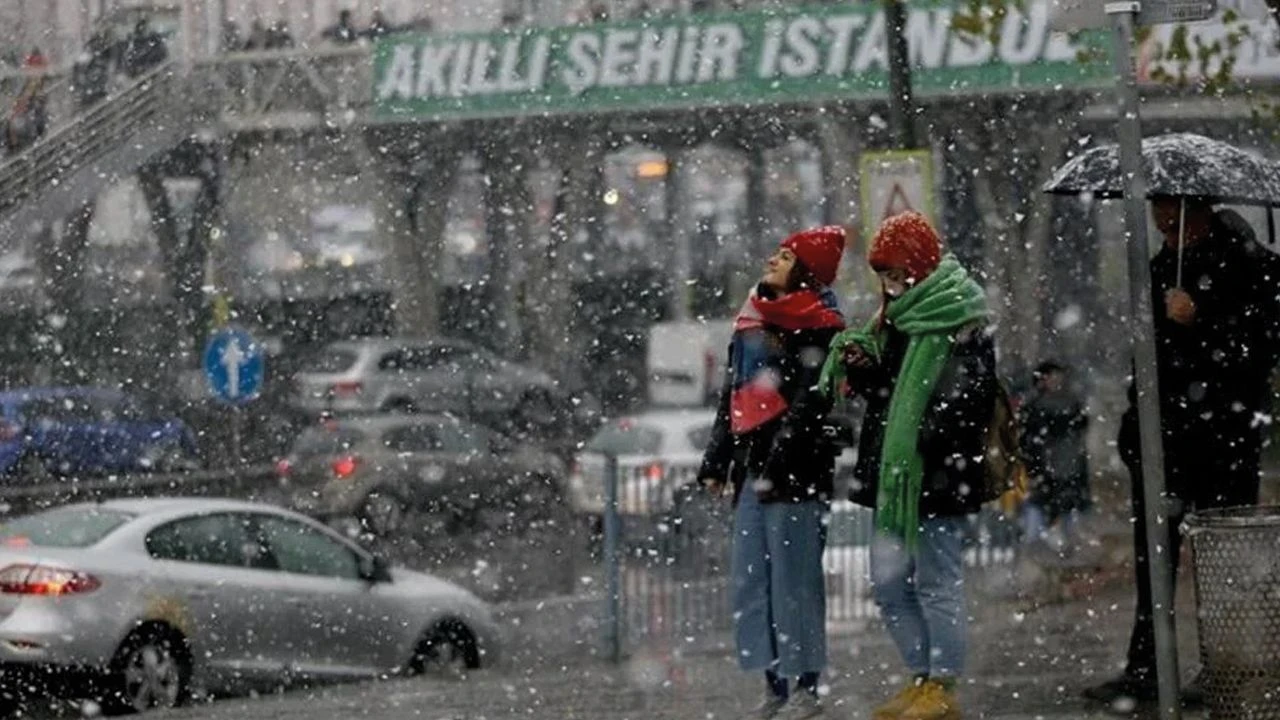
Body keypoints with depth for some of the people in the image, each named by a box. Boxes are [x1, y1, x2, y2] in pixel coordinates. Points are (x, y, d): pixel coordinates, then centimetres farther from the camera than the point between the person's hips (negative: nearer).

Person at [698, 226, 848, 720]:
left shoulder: (817, 328, -5)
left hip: (795, 472, -8)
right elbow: (732, 397, 23)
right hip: (752, 465, 8)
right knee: (752, 578, 6)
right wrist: (716, 461, 18)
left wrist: (776, 465, -21)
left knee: (794, 578, -6)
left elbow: (807, 402, -14)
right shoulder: (752, 322, 19)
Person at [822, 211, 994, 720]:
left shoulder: (959, 321, -11)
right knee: (889, 582, 11)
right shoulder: (897, 319, 16)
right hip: (892, 472, 9)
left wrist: (927, 442, -25)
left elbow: (969, 397, -18)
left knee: (937, 582, -2)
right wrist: (862, 369, 3)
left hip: (936, 474, -9)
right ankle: (922, 677, 20)